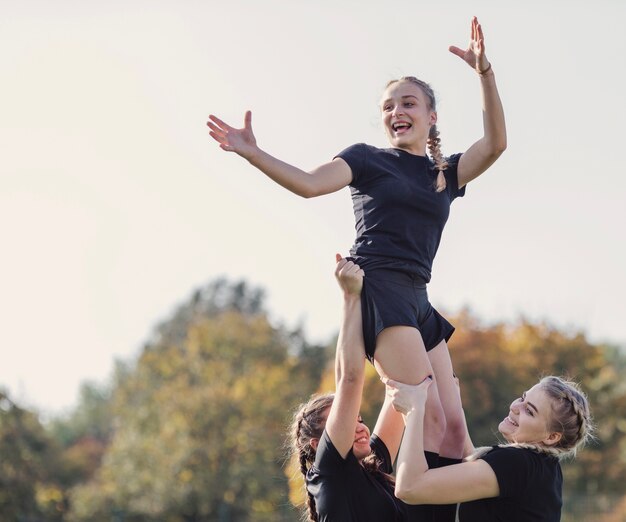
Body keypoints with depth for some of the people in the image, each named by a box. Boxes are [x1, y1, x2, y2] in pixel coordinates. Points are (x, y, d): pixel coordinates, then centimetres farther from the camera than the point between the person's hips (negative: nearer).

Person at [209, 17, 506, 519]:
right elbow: (309, 183, -9)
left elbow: (496, 143, 0)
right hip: (379, 286, -6)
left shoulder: (447, 173, 18)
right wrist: (252, 153, -23)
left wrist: (484, 71, -11)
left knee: (453, 424, -2)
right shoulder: (368, 159, 7)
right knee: (425, 411, -19)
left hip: (417, 301, 6)